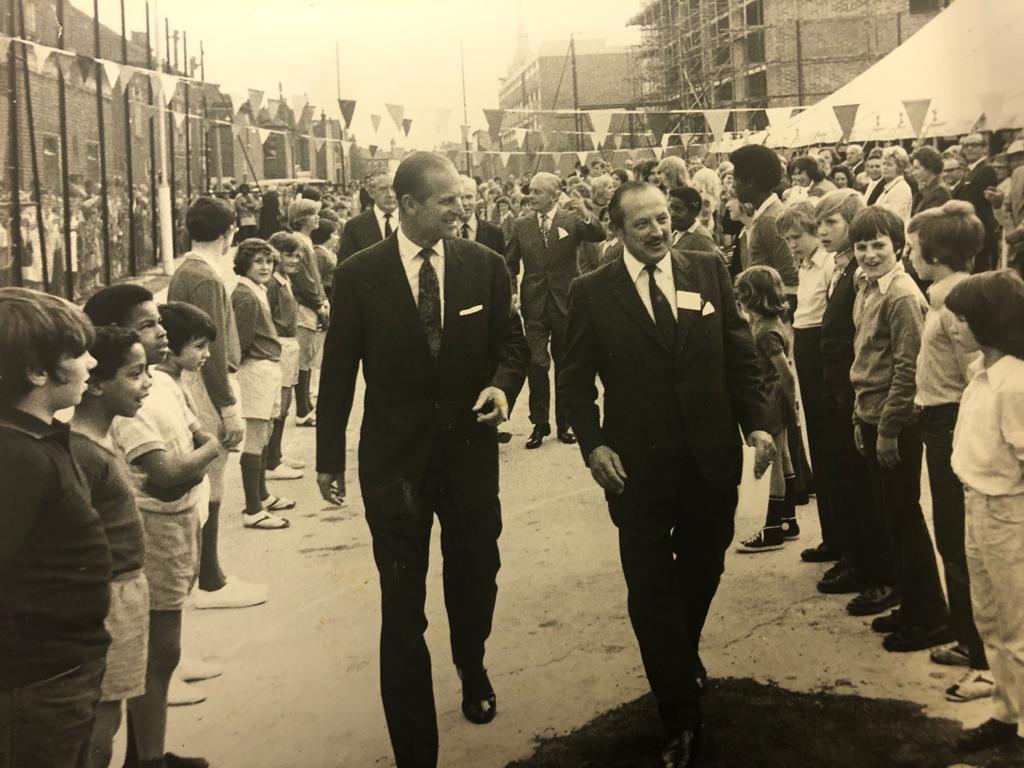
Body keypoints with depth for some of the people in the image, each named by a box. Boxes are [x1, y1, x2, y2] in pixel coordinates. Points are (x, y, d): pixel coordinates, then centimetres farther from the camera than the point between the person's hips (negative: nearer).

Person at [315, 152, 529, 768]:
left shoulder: (485, 265, -2)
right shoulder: (359, 275, -6)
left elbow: (512, 343, 6)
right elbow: (339, 370, 0)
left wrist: (503, 385, -16)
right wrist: (329, 456, 3)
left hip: (470, 448, 3)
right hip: (394, 457, -2)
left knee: (476, 578, 20)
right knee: (402, 608, 0)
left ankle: (473, 669, 53)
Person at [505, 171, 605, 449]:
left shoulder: (572, 220, -3)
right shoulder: (522, 226, 4)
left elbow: (599, 237, -18)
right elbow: (510, 263, 10)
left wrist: (586, 215, -36)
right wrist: (512, 291, -4)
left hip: (566, 303, -1)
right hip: (534, 304, 1)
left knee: (565, 364, 9)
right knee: (537, 364, -3)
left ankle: (565, 423, 21)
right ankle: (539, 423, 9)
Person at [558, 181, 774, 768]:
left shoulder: (709, 272, 2)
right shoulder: (593, 293, -3)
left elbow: (741, 355, 3)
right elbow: (576, 382, 0)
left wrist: (758, 422, -8)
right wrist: (593, 444, -13)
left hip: (712, 460, 2)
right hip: (639, 467, -2)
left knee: (702, 574, 19)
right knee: (652, 593, 3)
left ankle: (684, 659, 48)